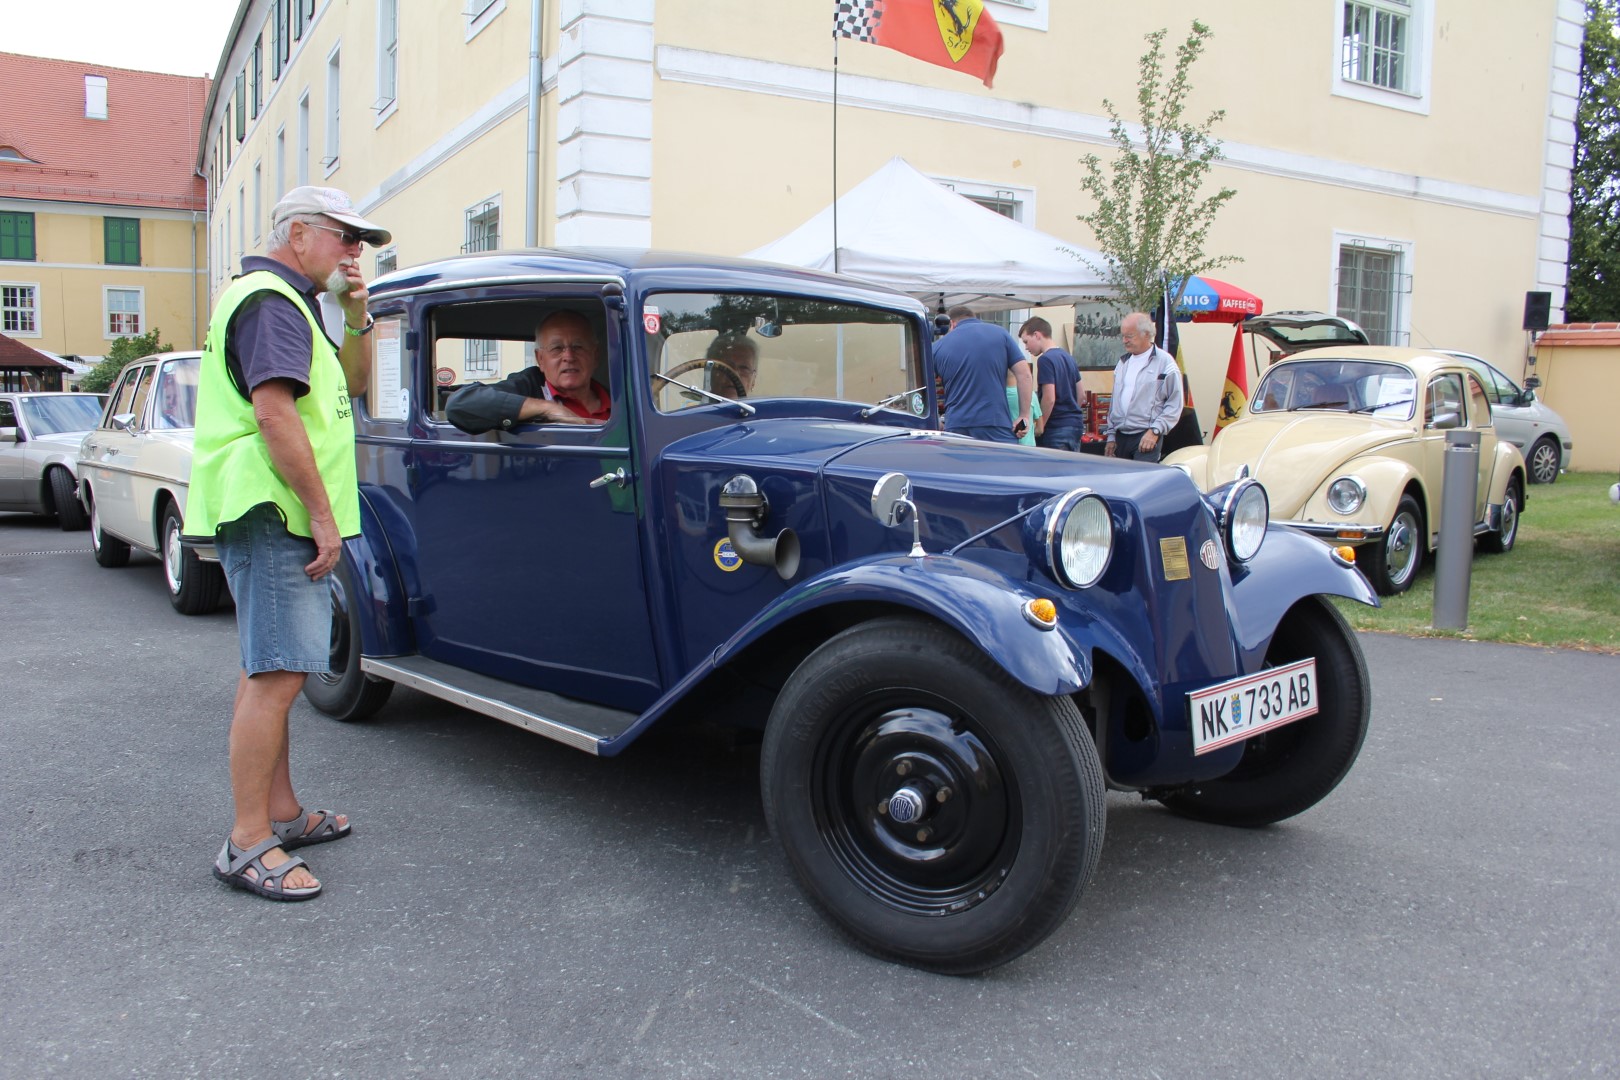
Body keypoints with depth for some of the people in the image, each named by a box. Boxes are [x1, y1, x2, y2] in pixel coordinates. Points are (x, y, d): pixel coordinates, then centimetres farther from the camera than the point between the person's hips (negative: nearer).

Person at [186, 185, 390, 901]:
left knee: (268, 669, 15)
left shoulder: (288, 303, 22)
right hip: (272, 516, -11)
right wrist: (324, 515, -22)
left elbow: (351, 384, 24)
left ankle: (282, 813, 24)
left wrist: (355, 317, 7)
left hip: (278, 520, 11)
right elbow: (275, 412, -23)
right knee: (277, 674, -13)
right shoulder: (269, 300, -12)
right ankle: (248, 844, -9)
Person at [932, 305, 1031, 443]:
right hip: (995, 425, -1)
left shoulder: (939, 346, 10)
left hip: (956, 427, 2)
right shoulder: (999, 333, 7)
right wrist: (1024, 415, 3)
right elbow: (1024, 375, 0)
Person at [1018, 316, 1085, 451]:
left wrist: (1040, 426, -8)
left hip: (1057, 429, -9)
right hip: (1076, 423, 9)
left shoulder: (1045, 360, -13)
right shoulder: (1068, 357, 15)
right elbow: (1080, 394, 19)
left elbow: (1049, 398, -18)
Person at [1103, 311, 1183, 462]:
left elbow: (1175, 403, -6)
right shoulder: (1123, 362, 16)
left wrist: (1155, 431, -13)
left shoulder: (1164, 362, -4)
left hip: (1147, 438, -6)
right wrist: (1111, 435, 15)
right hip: (1120, 437, 6)